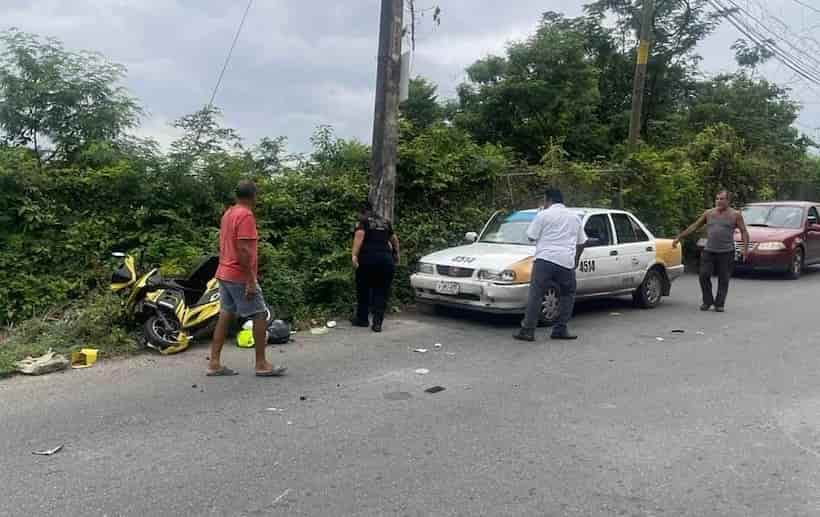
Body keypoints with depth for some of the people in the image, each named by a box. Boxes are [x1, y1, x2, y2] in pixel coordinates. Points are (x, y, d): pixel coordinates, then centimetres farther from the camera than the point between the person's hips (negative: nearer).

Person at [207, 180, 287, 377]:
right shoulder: (246, 215, -16)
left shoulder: (228, 213, 13)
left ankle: (214, 363, 12)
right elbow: (244, 250, -23)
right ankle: (261, 364, 2)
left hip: (224, 274, 9)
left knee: (225, 316, 11)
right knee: (260, 315, -2)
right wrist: (251, 281, -22)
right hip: (240, 277, -9)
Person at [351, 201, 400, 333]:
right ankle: (377, 323, -1)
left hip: (368, 258, -3)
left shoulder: (362, 220, 6)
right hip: (386, 259, 3)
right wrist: (396, 254, 43)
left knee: (364, 289, 13)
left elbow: (360, 235, -12)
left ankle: (362, 319, 24)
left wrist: (354, 255, -17)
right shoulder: (385, 222, 19)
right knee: (381, 291, 6)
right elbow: (394, 239, 27)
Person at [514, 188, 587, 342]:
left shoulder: (544, 215, 2)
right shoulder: (575, 217, 18)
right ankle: (560, 329, 15)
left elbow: (531, 237, 3)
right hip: (566, 262, 4)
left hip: (545, 259, -4)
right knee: (568, 294, 19)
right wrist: (576, 259, 34)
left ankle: (527, 331, -9)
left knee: (536, 295, -5)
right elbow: (581, 242, 21)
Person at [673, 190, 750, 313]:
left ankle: (719, 304, 10)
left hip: (726, 252, -2)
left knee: (723, 279, 1)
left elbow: (744, 232, 3)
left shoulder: (735, 215, 3)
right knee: (704, 276, -4)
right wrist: (679, 237, 10)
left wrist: (745, 247, -11)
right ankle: (707, 301, 10)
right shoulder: (708, 213, 10)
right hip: (708, 251, 3)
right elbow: (694, 227, 14)